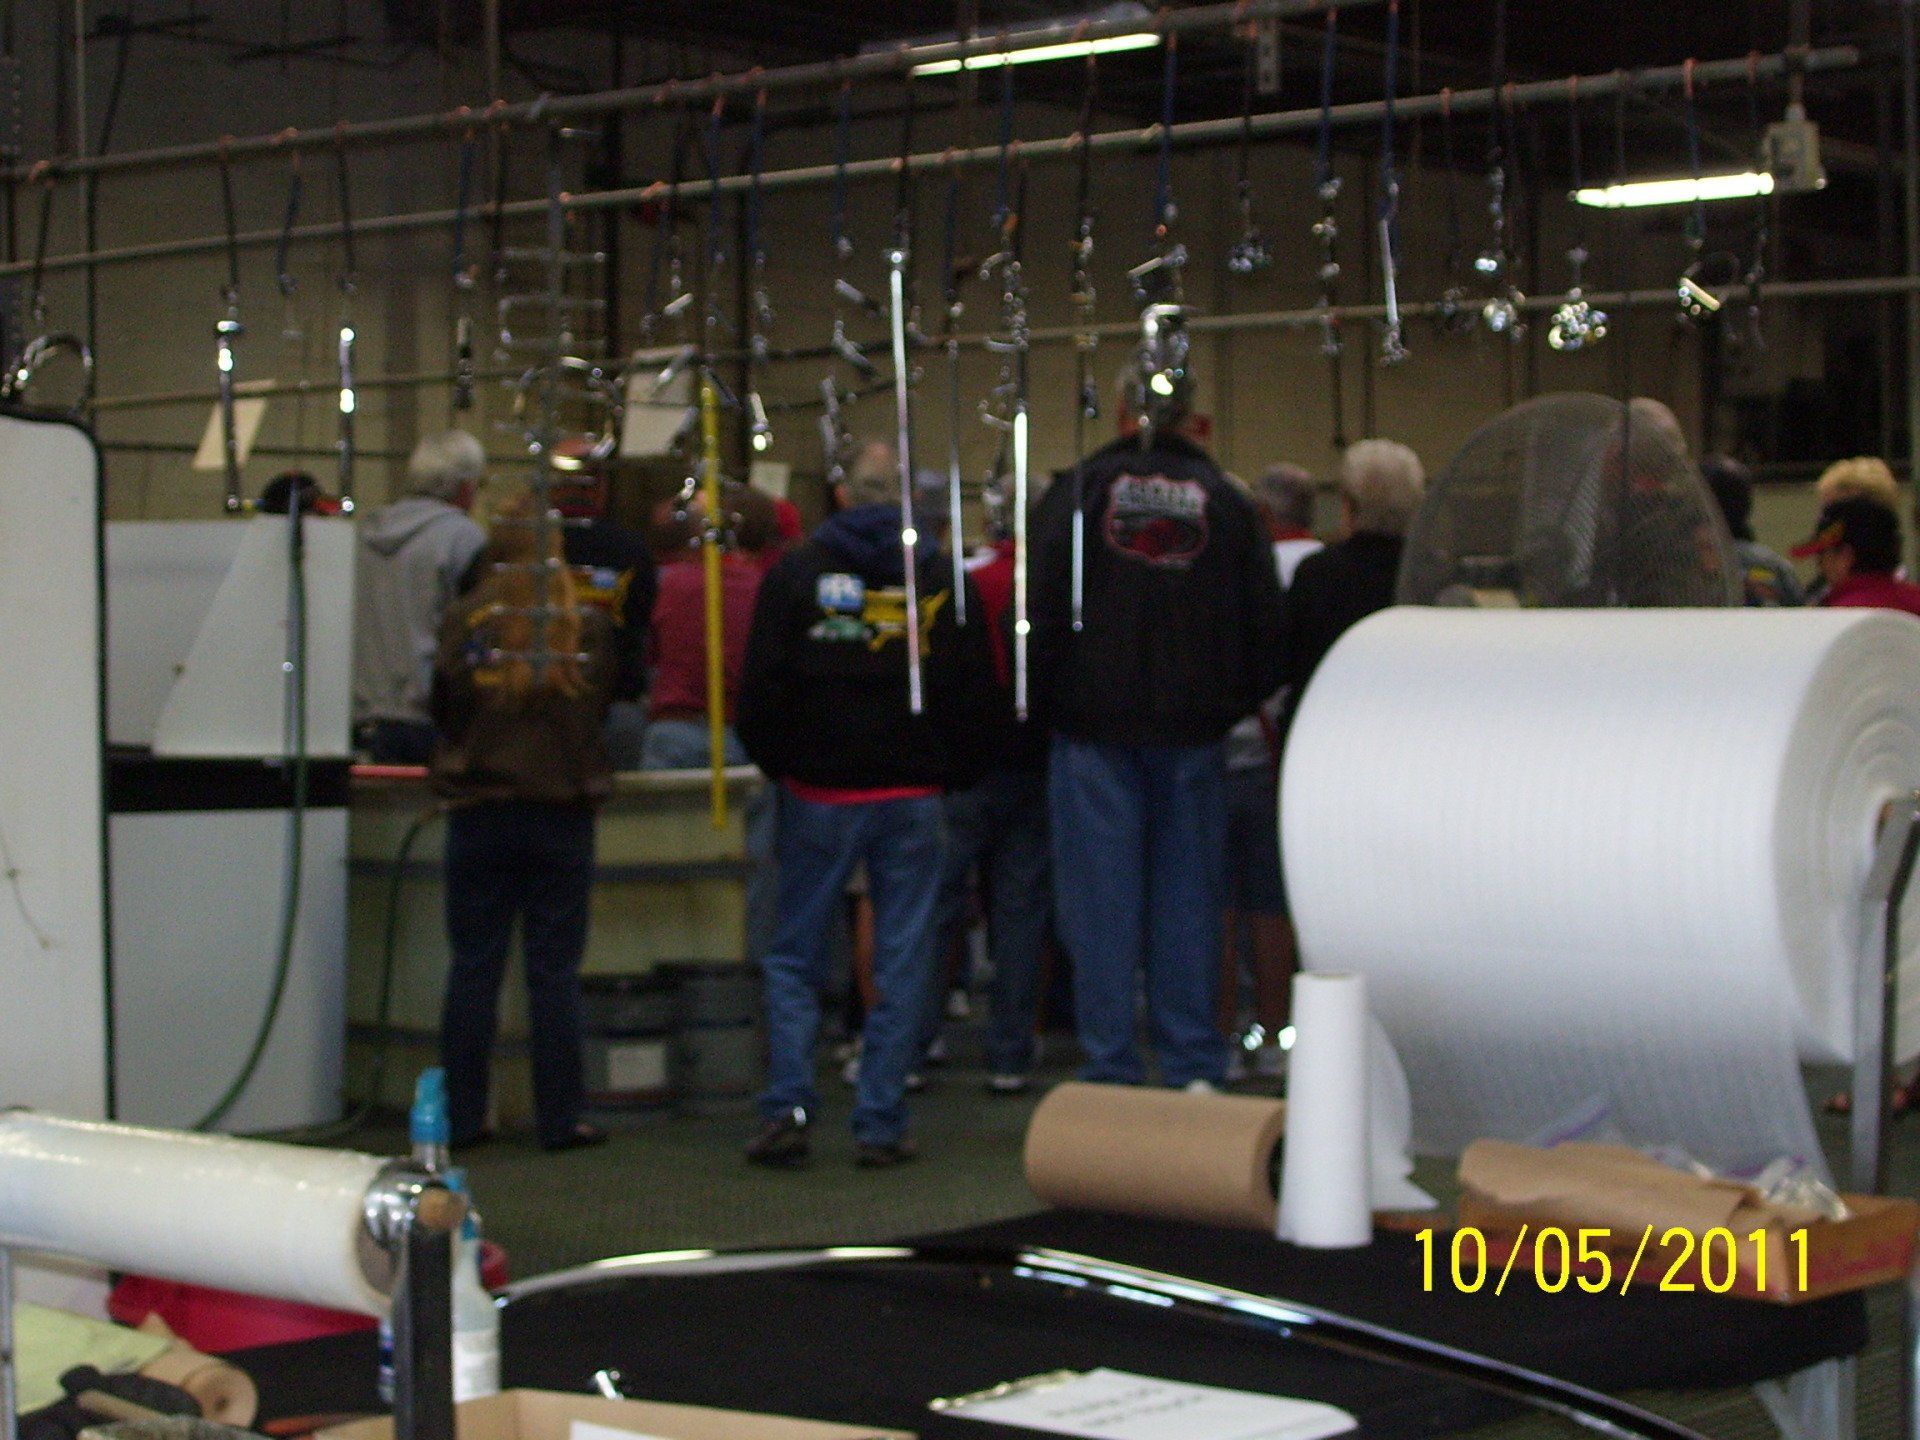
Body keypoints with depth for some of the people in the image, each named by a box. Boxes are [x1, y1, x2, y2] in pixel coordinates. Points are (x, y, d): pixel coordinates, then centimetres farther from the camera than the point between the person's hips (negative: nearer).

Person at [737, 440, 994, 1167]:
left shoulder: (795, 573, -1)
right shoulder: (943, 581, 3)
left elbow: (761, 689, -4)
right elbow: (973, 690, 3)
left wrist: (779, 766, 9)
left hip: (819, 794, 0)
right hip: (913, 796, 1)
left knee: (794, 957, 9)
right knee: (902, 963, 4)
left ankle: (787, 1107, -3)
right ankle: (880, 1125, 3)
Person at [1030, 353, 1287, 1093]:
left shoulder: (1079, 492, -3)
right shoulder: (1225, 503, 3)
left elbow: (1039, 609, -3)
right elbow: (1264, 623, 6)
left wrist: (1047, 700, 10)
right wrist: (1234, 704, 18)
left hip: (1096, 731, -2)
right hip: (1193, 731, 2)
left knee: (1101, 893, 3)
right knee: (1188, 892, 8)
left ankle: (1112, 1068, 5)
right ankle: (1193, 1069, 10)